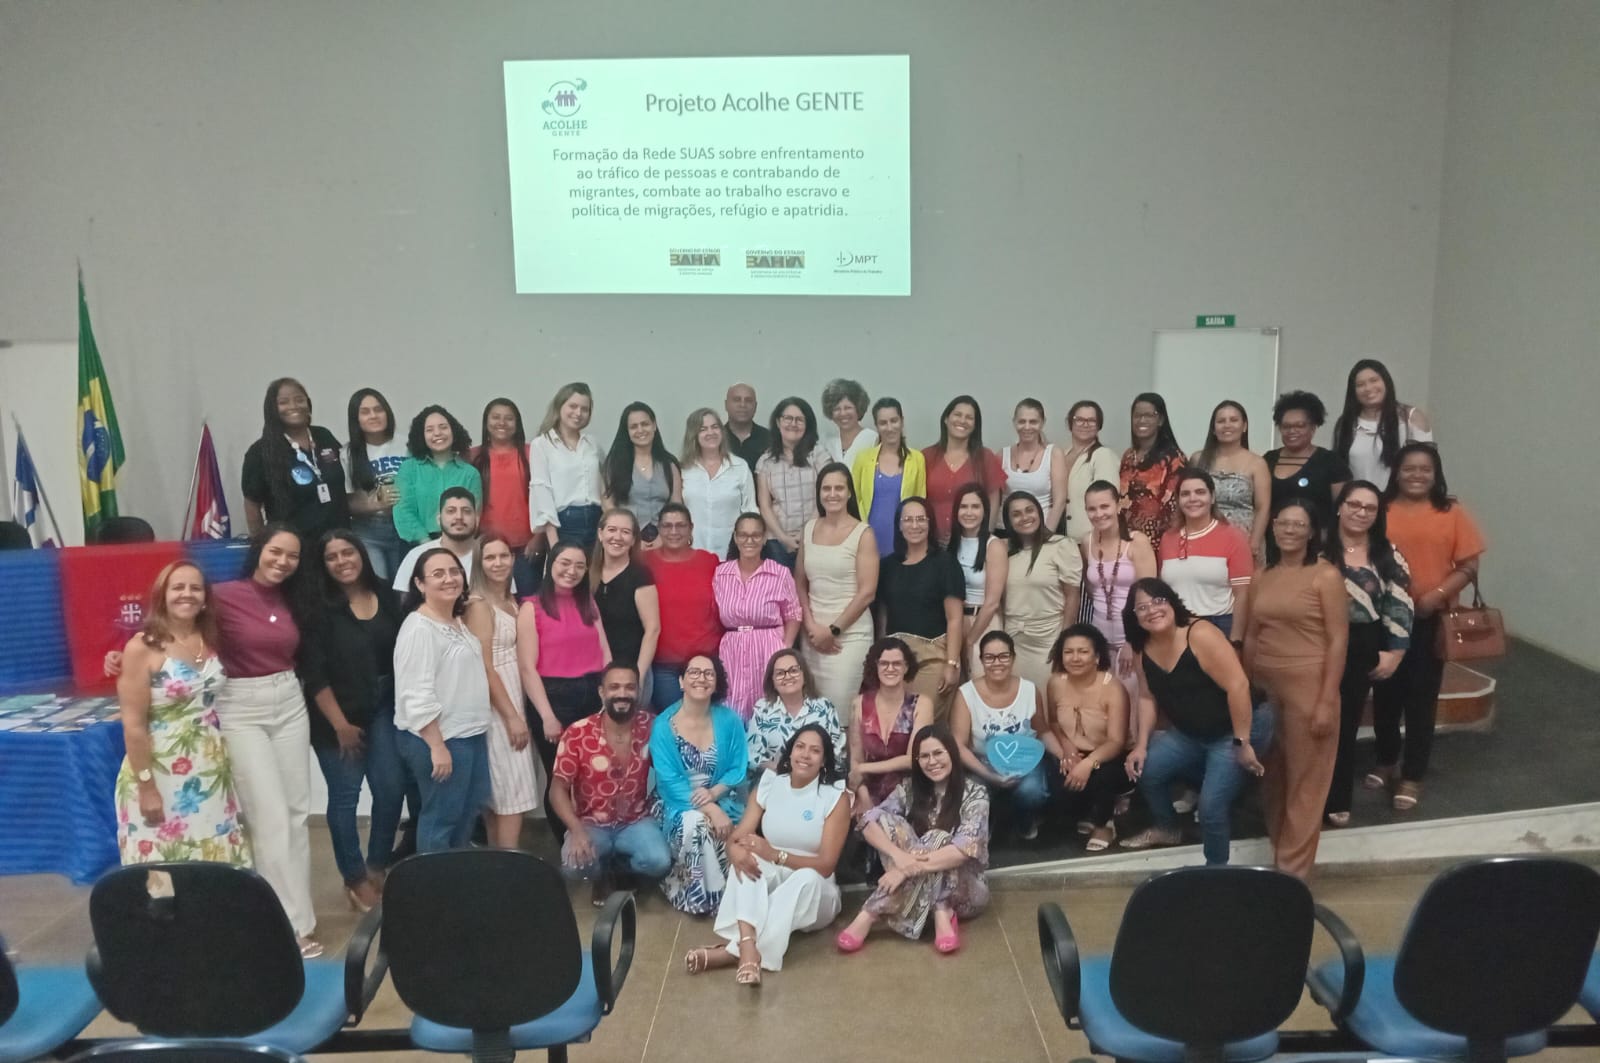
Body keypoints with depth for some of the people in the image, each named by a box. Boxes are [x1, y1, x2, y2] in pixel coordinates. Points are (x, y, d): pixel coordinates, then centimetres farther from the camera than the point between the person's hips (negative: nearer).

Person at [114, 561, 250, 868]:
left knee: (216, 864, 10)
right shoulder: (142, 648, -12)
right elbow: (134, 725, -13)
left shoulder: (210, 640, 6)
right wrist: (146, 787, -15)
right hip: (161, 777, -5)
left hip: (211, 774, 6)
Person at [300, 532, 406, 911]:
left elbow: (401, 651, 9)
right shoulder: (320, 608, -8)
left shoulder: (385, 596, 4)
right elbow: (314, 673, -11)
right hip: (337, 715, -4)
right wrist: (340, 724, -13)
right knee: (345, 795, 3)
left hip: (384, 709, 4)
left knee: (392, 789, 3)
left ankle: (377, 869, 21)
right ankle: (355, 878, 17)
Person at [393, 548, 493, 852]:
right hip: (440, 737, -10)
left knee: (470, 810, 20)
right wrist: (436, 746, -25)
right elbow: (418, 696, -23)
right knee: (441, 816, 0)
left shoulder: (457, 622, 11)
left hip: (471, 733, 10)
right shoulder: (419, 628, -18)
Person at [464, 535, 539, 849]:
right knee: (513, 789, -7)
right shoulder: (479, 604, -14)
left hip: (513, 695, 8)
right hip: (495, 705, -8)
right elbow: (484, 668, -18)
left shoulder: (510, 600, 12)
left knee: (498, 789, 12)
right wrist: (512, 716, -19)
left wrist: (518, 709, 7)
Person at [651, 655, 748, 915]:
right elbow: (669, 780, -15)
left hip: (721, 801, 2)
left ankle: (722, 891, -3)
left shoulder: (729, 720, -2)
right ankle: (698, 894, -12)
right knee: (695, 824, -35)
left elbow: (738, 768, -1)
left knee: (724, 830, -31)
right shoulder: (663, 725, -9)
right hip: (680, 805, -2)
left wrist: (713, 793, -21)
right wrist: (709, 809, -26)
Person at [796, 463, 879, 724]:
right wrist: (811, 626, -3)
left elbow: (867, 593, -9)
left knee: (840, 705, -6)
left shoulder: (862, 533, -4)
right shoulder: (809, 529, 9)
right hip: (812, 634, 4)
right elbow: (799, 584, 11)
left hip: (850, 634, -4)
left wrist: (834, 629, -9)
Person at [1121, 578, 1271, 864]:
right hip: (1189, 733, 7)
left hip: (1236, 729, -7)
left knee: (1211, 804, -17)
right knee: (1145, 769, 0)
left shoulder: (1200, 634, -26)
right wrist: (1141, 744, 0)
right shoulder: (1144, 648, -3)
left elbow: (1238, 685, -28)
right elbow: (1147, 697, 7)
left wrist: (1242, 743, -25)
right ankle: (1167, 828, 27)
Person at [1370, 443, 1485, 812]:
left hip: (1431, 619, -1)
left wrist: (1437, 594, -16)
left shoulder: (1452, 512, -1)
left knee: (1421, 697, 4)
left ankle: (1412, 776, 15)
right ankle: (1386, 762, 31)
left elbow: (1469, 565, -2)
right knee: (1386, 693, 11)